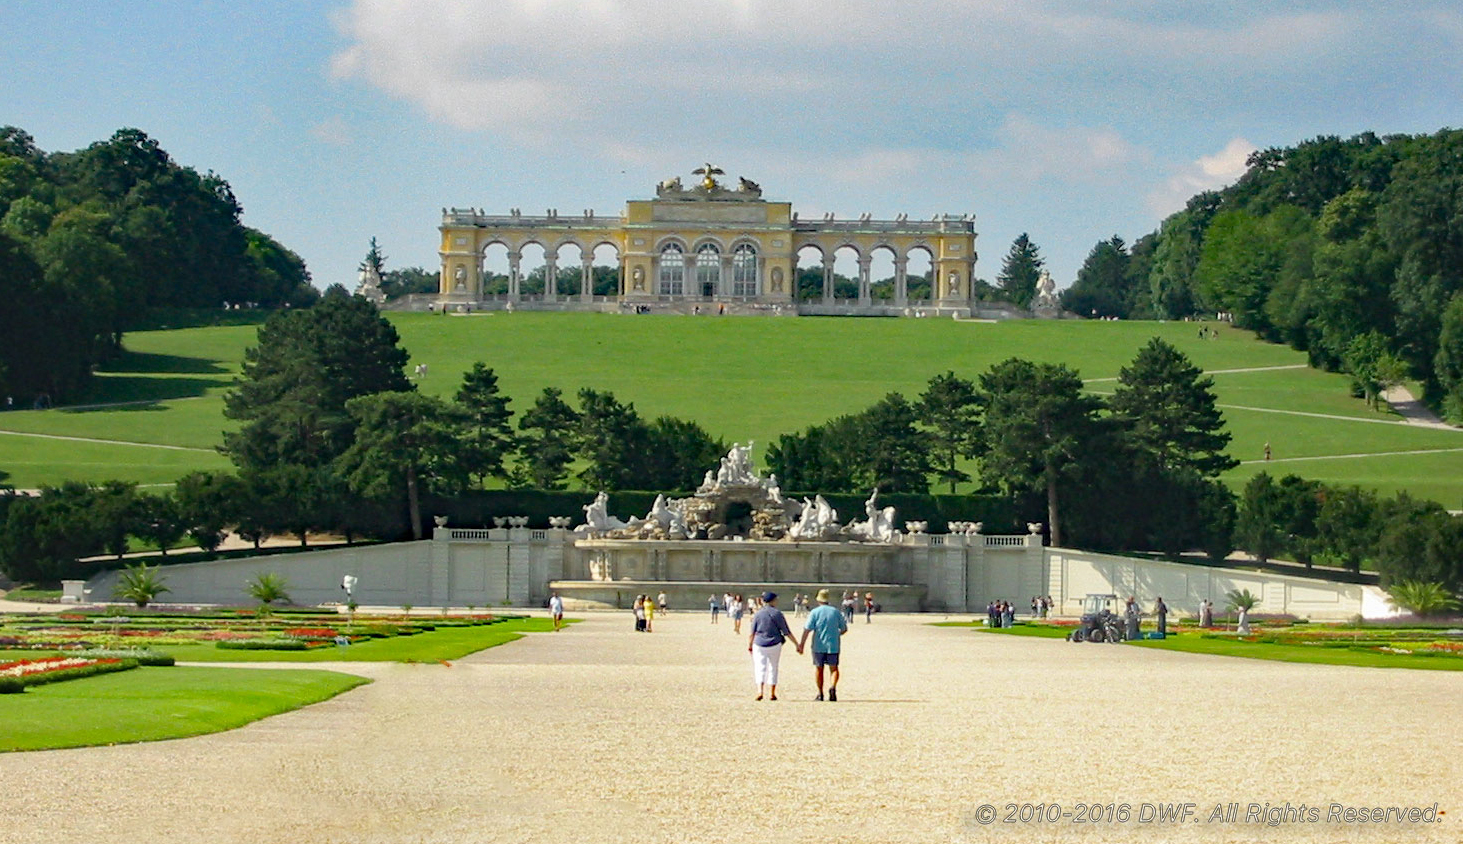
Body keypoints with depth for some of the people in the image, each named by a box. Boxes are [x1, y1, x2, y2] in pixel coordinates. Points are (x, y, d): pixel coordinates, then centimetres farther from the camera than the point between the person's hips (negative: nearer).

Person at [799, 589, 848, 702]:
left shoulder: (815, 612, -4)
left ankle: (820, 694, 10)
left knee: (818, 668, 10)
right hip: (833, 645, 2)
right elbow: (844, 629, 12)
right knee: (833, 668, 8)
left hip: (818, 646, -2)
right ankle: (832, 687, -19)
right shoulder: (836, 612, 6)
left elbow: (807, 630, -11)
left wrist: (801, 644, -11)